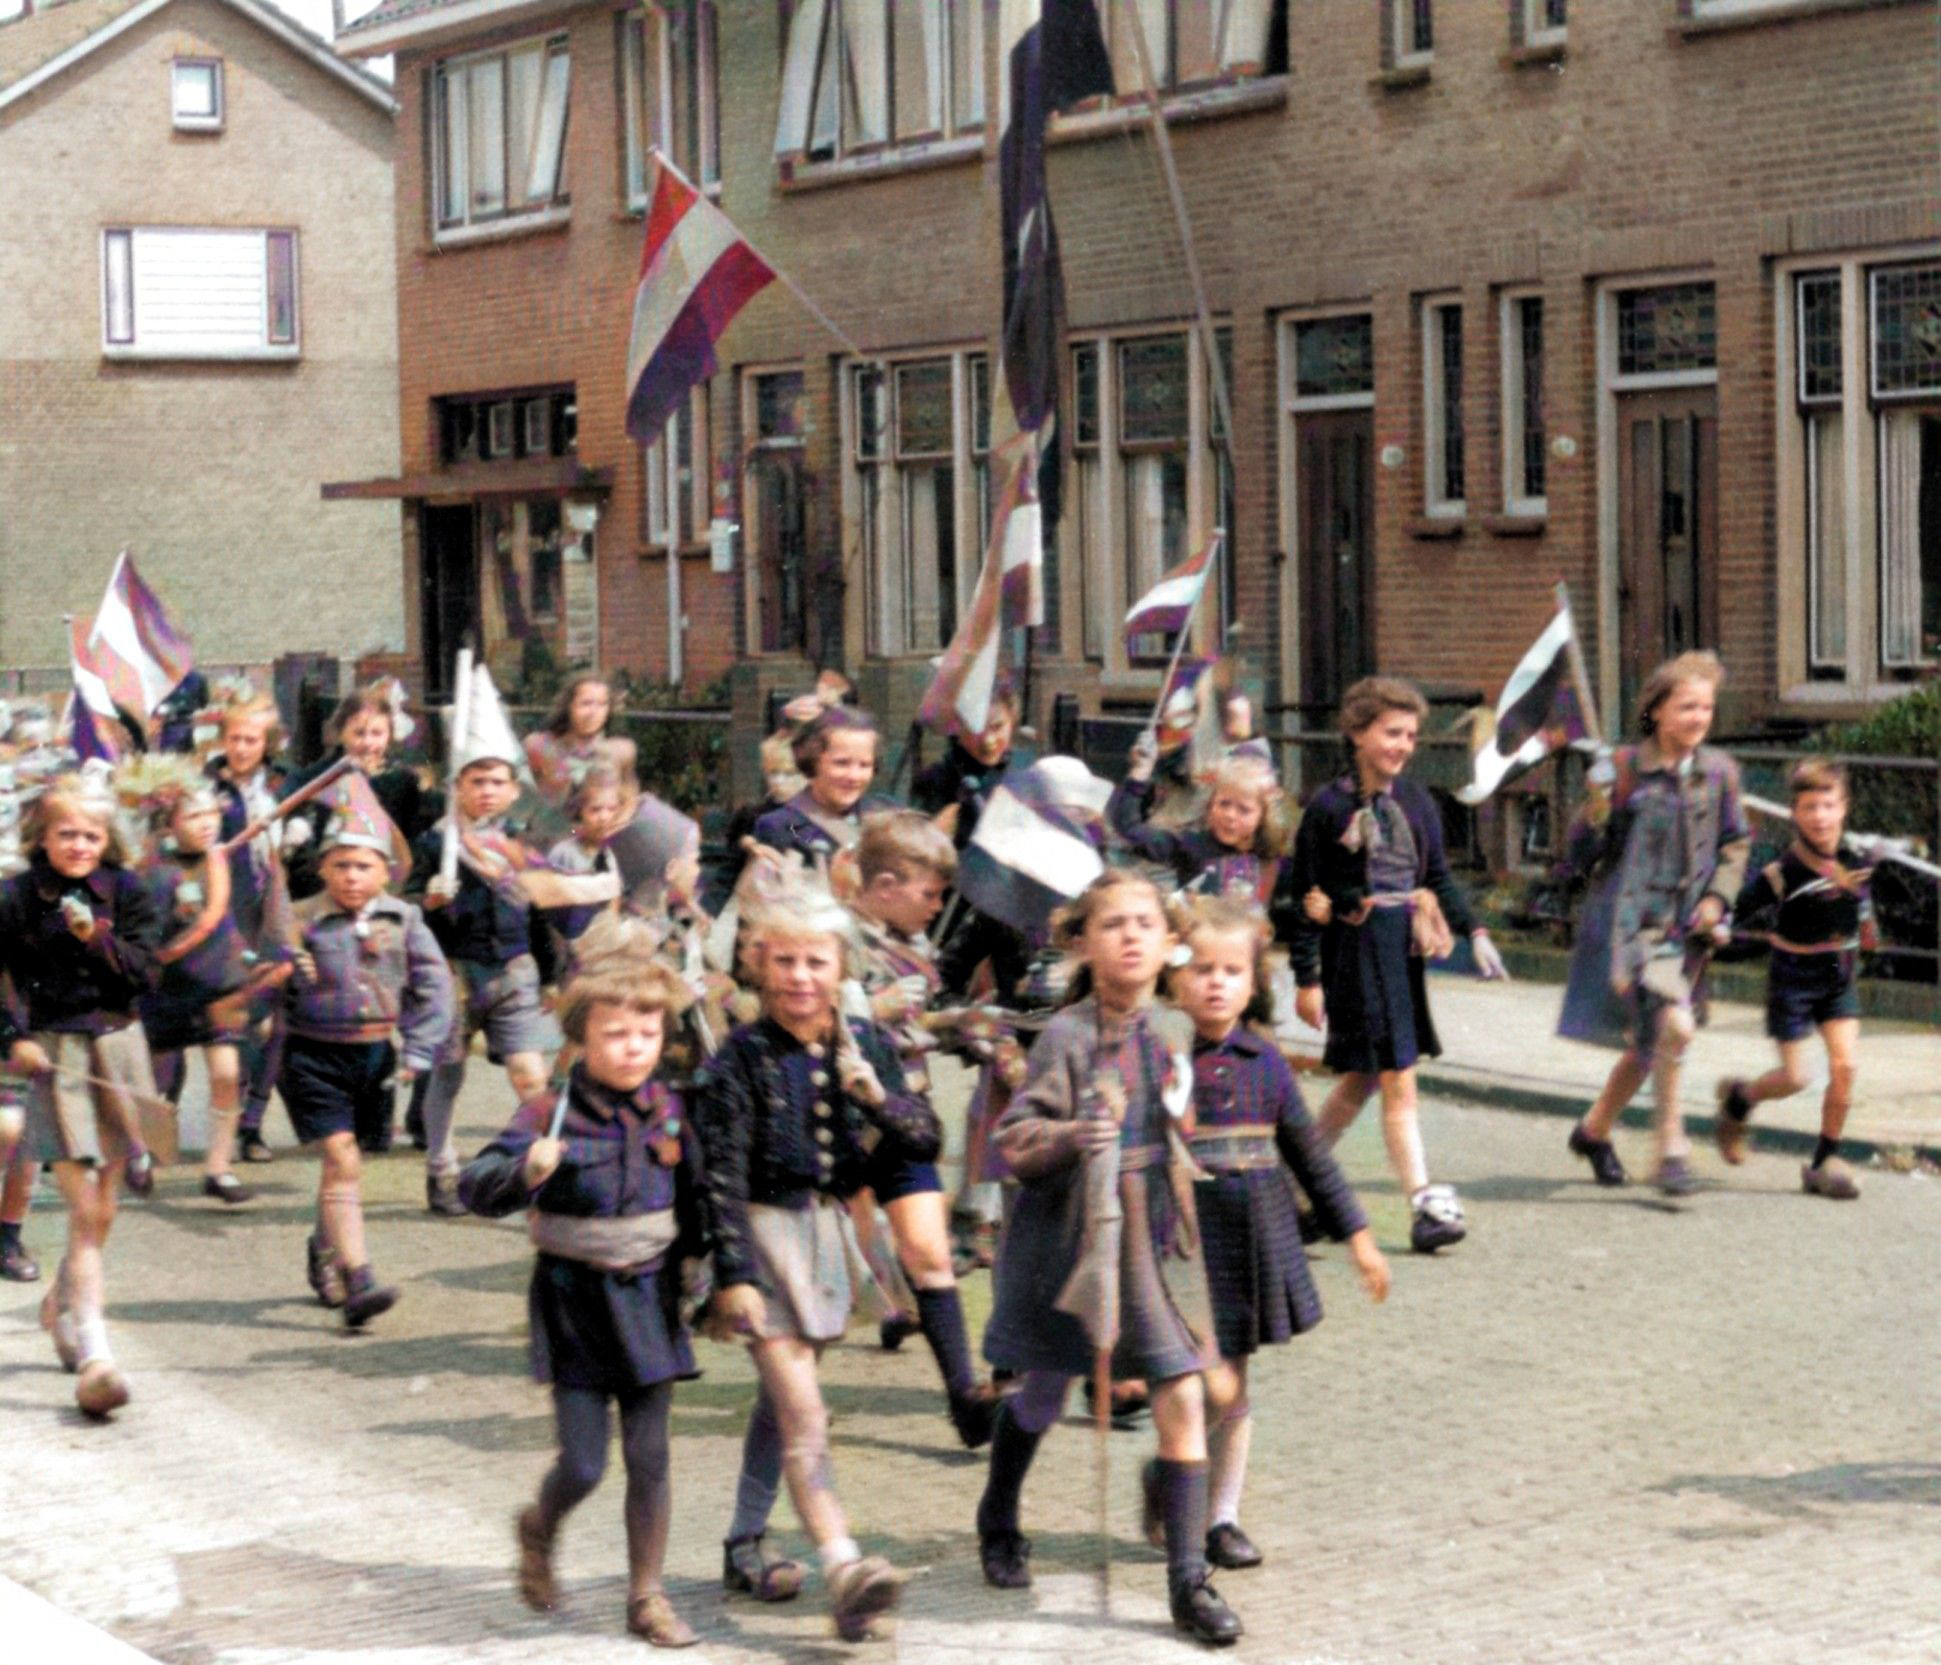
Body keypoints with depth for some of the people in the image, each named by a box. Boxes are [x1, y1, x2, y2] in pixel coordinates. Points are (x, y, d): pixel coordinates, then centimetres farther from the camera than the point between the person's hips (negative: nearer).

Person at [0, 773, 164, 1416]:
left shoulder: (126, 892, 4)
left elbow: (143, 972, -2)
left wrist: (97, 939, -18)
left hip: (117, 1047, 3)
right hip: (54, 1055, -3)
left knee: (101, 1211, 11)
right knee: (85, 1212, -12)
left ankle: (64, 1305, 38)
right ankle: (93, 1354, -14)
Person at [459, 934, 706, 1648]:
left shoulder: (669, 1112, 0)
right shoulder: (551, 1116, -12)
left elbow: (693, 1203, 13)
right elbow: (474, 1185, -20)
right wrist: (527, 1171, -38)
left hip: (649, 1299, 3)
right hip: (575, 1303, -3)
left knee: (649, 1457, 4)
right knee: (583, 1464, 0)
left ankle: (647, 1594, 19)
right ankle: (538, 1530, 33)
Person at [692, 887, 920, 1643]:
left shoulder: (865, 1046, 3)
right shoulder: (740, 1058, -10)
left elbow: (927, 1139, 4)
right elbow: (723, 1175, -13)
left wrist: (877, 1097, -15)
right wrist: (734, 1275, -19)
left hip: (830, 1228, 5)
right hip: (764, 1232, -5)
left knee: (780, 1400, 17)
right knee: (804, 1416, -14)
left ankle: (745, 1547, 30)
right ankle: (844, 1570, -26)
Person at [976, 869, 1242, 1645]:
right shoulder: (1067, 1037, -13)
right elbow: (1016, 1137, -18)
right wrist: (1071, 1137, -35)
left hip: (1157, 1237, 3)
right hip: (1069, 1233, -3)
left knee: (1183, 1400, -6)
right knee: (1042, 1393, 14)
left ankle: (1189, 1582, 1)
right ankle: (998, 1528, 42)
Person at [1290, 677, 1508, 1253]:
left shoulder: (1417, 803, 9)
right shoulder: (1330, 808, -7)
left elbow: (1440, 877, 17)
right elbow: (1308, 899, -5)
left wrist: (1474, 932, 3)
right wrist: (1307, 977, -7)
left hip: (1405, 948, 6)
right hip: (1357, 950, -6)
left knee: (1362, 1079, 14)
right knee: (1397, 1079, -8)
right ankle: (1423, 1205, -6)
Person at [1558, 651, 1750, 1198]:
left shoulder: (1718, 771, 4)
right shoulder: (1625, 769, -8)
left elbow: (1735, 844, 18)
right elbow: (1581, 857, -5)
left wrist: (1718, 896, 3)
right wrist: (1596, 813, -23)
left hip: (1686, 926, 6)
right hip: (1629, 921, -6)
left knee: (1648, 1044, 16)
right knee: (1672, 1025, -24)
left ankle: (1595, 1129, 39)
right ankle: (1671, 1149, -12)